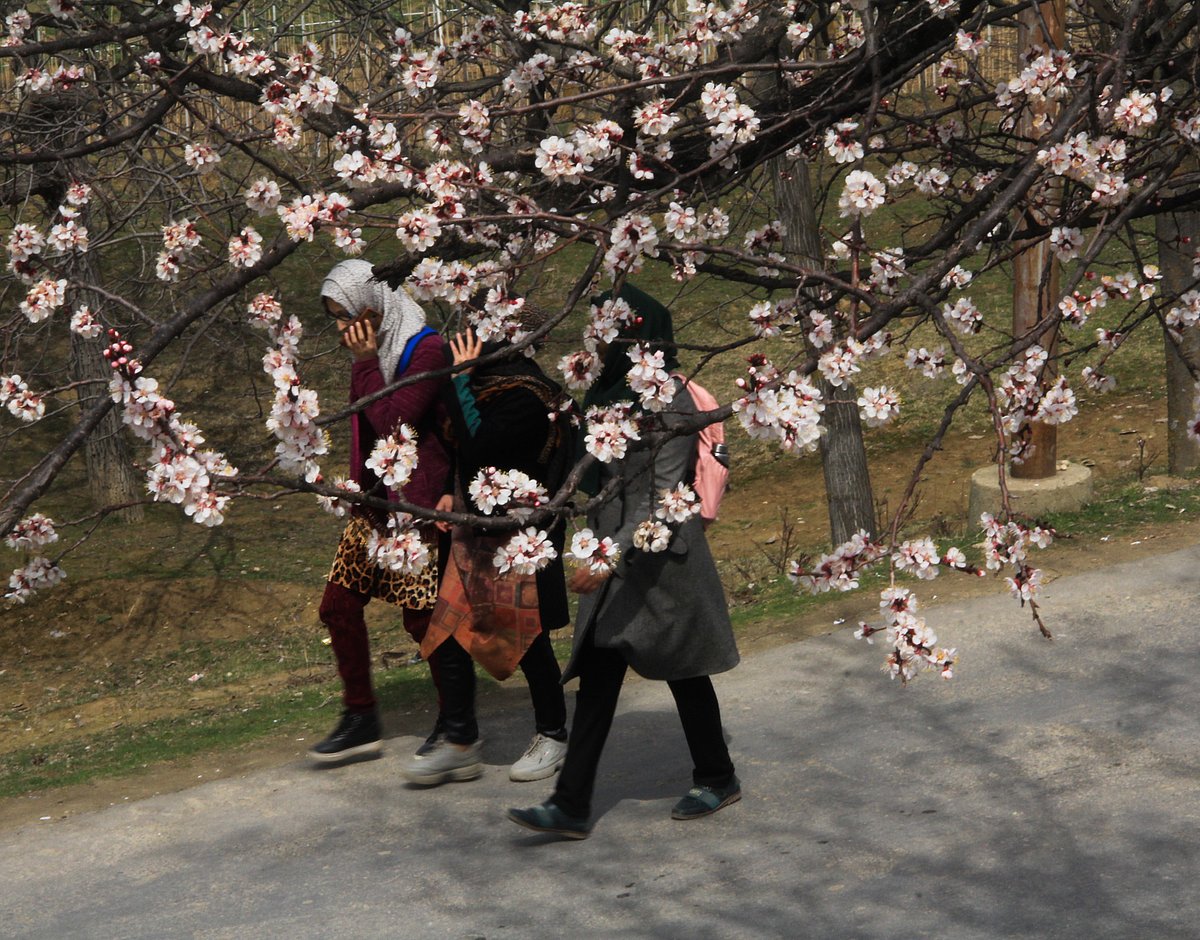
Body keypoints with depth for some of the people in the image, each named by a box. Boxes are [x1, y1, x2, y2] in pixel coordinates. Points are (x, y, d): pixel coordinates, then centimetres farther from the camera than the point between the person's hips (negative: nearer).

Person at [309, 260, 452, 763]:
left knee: (424, 617, -2)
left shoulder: (427, 351, -16)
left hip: (416, 504, -9)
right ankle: (360, 719, 18)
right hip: (374, 500, 9)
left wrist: (366, 364, -17)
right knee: (338, 605, 7)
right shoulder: (376, 352, 11)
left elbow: (392, 423, -24)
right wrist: (359, 488, 19)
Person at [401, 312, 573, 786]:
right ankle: (459, 744, 9)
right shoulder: (490, 382, 7)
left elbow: (477, 447, -28)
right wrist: (455, 494, 5)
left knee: (527, 640, 4)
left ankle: (551, 735, 22)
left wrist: (461, 382, -23)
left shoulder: (526, 397, -20)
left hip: (520, 537, -9)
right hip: (478, 532, 9)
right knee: (451, 633, 3)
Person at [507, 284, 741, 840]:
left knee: (683, 671, 8)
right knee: (596, 678, 3)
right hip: (616, 562, 8)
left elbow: (664, 497, -22)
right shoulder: (611, 393, 9)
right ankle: (571, 806, 1)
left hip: (661, 562, -8)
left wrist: (612, 556, -29)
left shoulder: (669, 406, -17)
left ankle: (717, 779, 28)